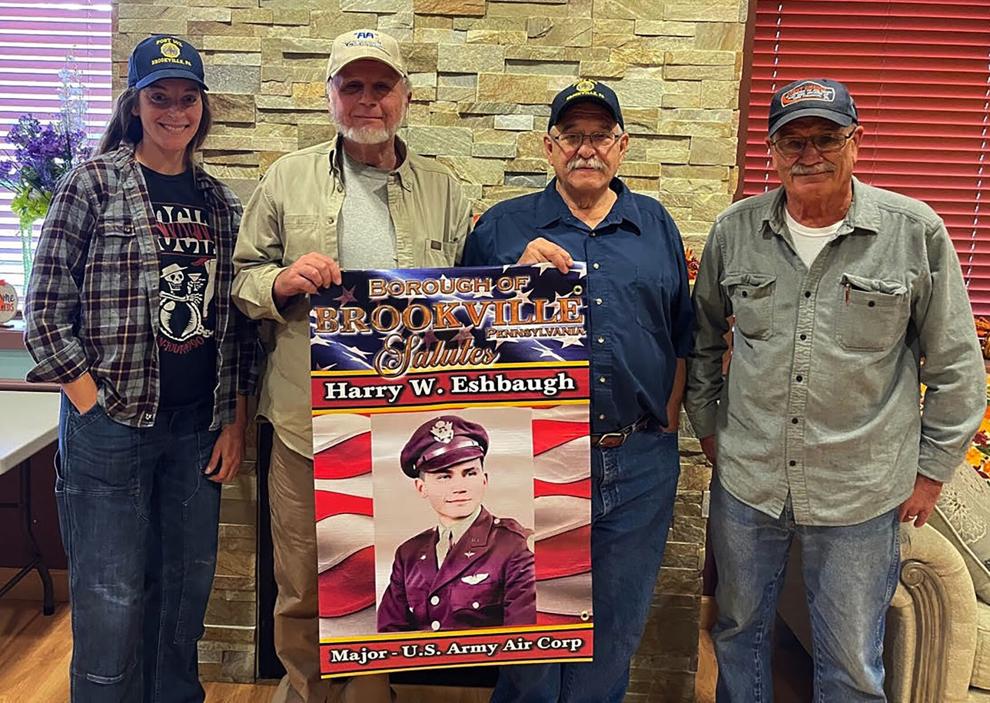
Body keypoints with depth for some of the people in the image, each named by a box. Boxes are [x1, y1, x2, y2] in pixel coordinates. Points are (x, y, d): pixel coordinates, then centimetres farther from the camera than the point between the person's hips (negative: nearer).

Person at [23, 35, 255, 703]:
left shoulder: (222, 202, 9)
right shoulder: (92, 184, -3)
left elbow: (238, 321, 11)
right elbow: (46, 308, -5)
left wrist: (236, 422, 6)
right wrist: (90, 403, -10)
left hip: (200, 426, 4)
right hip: (112, 422, -4)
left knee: (188, 589, 14)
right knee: (111, 599, 4)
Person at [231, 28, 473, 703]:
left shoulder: (445, 192, 7)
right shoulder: (289, 179, 6)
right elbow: (242, 277, 8)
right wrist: (281, 281, -13)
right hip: (308, 420, 0)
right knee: (301, 591, 12)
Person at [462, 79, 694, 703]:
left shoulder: (658, 226, 10)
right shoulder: (503, 227, 3)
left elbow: (682, 337, 13)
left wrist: (666, 422, 5)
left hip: (639, 466, 2)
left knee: (616, 630, 16)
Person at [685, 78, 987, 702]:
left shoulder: (917, 233, -9)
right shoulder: (735, 230, -2)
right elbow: (703, 336, 12)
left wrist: (933, 468, 1)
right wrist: (706, 423, 11)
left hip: (862, 495, -2)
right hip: (745, 481, 3)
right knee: (739, 628, 21)